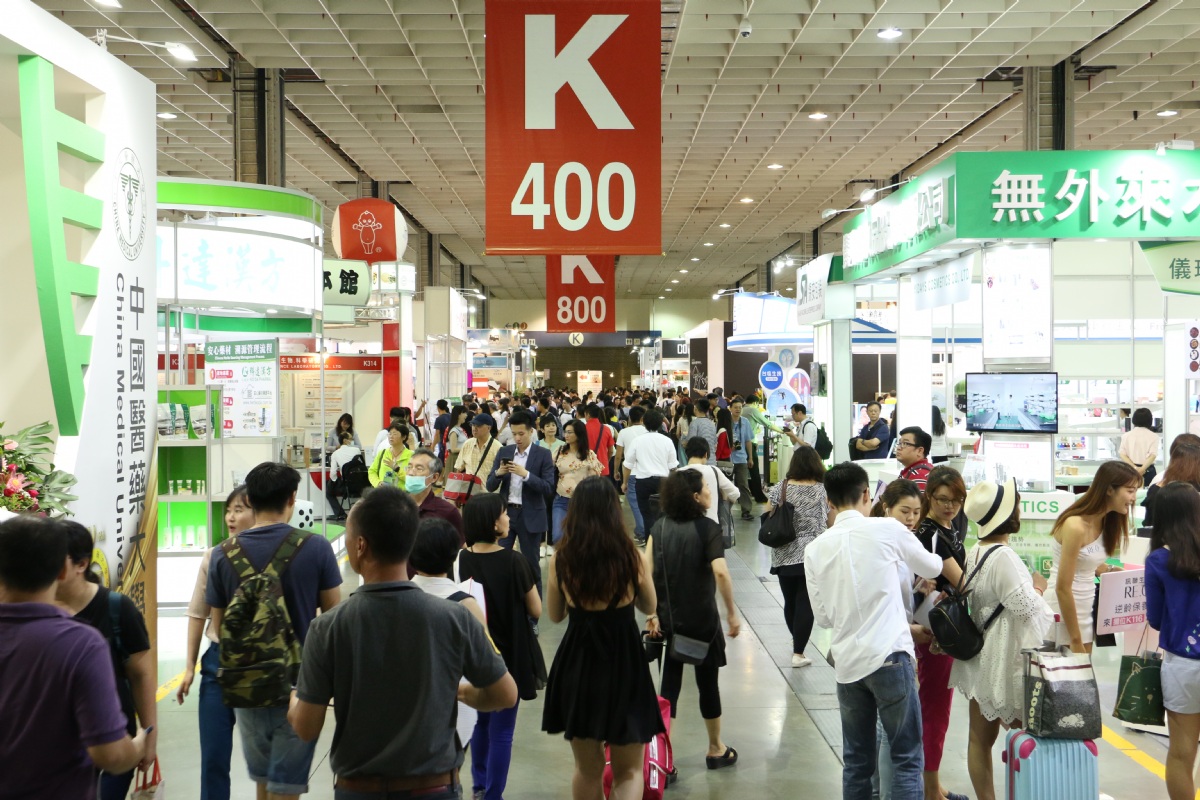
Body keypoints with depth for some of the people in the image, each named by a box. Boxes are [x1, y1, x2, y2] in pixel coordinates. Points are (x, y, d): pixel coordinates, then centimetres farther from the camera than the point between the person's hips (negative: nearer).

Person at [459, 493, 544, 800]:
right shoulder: (513, 562, -20)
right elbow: (536, 611, -10)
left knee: (481, 721, 24)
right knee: (501, 731, 6)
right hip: (509, 656, -5)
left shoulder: (462, 561, -9)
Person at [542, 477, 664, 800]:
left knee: (587, 768, 20)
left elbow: (555, 615, 5)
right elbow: (649, 607, 5)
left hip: (578, 664, 2)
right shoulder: (634, 559, -13)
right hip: (624, 663, -2)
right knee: (628, 771, 13)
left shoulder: (560, 561, -10)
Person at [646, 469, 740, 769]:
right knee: (708, 682, 13)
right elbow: (720, 572, -24)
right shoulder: (708, 528, -12)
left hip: (668, 619, 3)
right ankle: (716, 750, 29)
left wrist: (652, 613, -2)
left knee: (669, 683, 10)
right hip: (702, 620, -3)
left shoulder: (660, 526, 0)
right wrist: (732, 614, -15)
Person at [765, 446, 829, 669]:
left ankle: (797, 642, 35)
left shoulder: (779, 489, -1)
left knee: (790, 601, 17)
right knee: (805, 603, 1)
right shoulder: (823, 491, -3)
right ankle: (798, 652, 0)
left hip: (784, 555, 2)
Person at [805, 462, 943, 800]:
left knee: (856, 761, 13)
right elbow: (932, 567, 13)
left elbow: (822, 616, 9)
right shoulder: (887, 530, -5)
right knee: (907, 757, 4)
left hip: (846, 662, 4)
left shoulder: (815, 548, 3)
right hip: (888, 656, -4)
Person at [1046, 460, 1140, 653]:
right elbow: (1063, 587, -21)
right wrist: (1075, 641, -18)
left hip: (1086, 609, 8)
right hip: (1065, 611, -8)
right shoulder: (1076, 526, -22)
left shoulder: (1105, 520, 5)